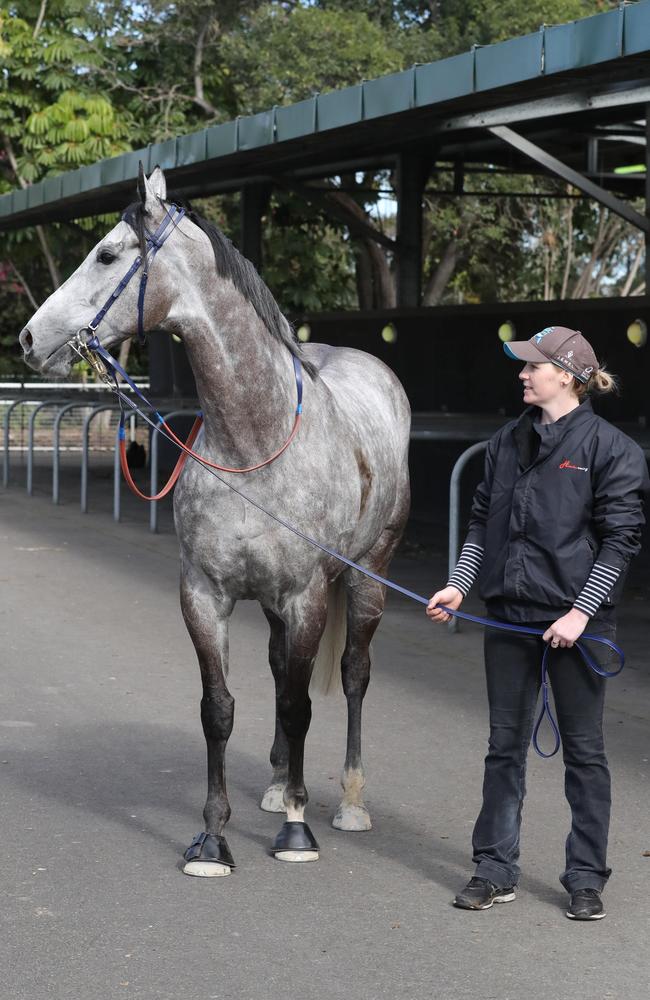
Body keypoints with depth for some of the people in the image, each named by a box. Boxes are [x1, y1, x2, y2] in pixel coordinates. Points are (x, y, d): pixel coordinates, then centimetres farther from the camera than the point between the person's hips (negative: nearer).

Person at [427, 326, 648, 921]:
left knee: (583, 751, 5)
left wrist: (581, 611, -16)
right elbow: (483, 521, 15)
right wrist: (460, 584, 3)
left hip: (576, 621, -5)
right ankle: (496, 871, 19)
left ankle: (586, 878, 15)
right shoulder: (508, 442, 9)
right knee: (505, 746, 10)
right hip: (510, 616, 5)